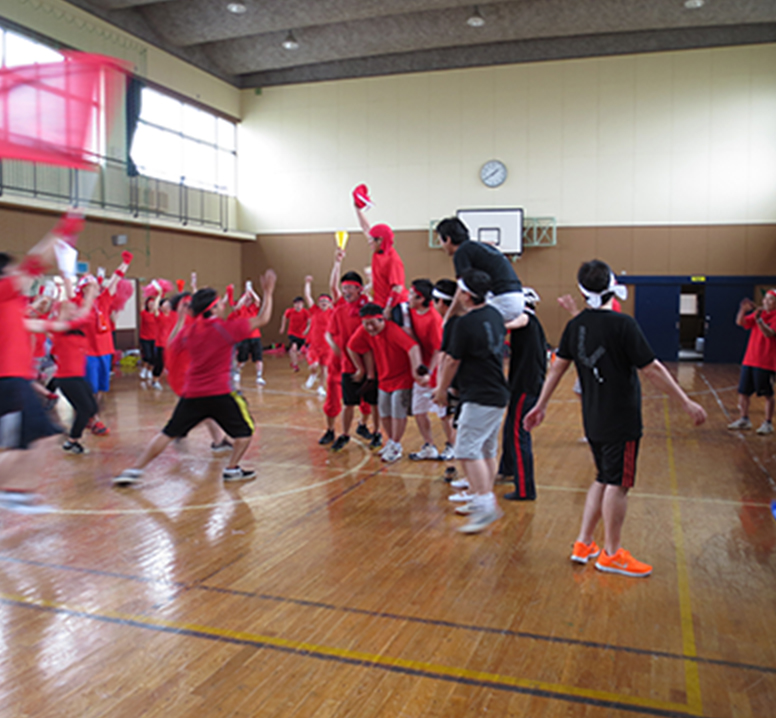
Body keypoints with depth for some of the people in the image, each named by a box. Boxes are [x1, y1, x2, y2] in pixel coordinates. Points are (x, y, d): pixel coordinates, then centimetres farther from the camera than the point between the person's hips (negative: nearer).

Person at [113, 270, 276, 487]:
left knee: (168, 433, 11)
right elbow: (262, 319, -3)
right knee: (245, 430, 14)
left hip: (191, 393, 5)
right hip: (220, 393, -5)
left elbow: (171, 345, 22)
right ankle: (232, 469, 13)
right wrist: (268, 293, 4)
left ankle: (134, 471, 10)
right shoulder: (227, 329, -8)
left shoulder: (189, 330, 4)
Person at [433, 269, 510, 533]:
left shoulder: (466, 323, -16)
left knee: (468, 450, -10)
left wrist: (441, 389, 6)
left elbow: (452, 362, -9)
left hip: (479, 397, -9)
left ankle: (487, 504, -14)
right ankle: (482, 501, 25)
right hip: (498, 394, 9)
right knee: (487, 450, 15)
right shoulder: (495, 314, 8)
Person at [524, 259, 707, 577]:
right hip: (621, 420, -6)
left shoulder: (575, 325, 2)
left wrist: (541, 405, 17)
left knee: (604, 480, 19)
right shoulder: (623, 324, -17)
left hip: (593, 420, 7)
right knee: (618, 484, 4)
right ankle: (612, 554, 16)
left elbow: (557, 367, 8)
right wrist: (687, 403, -9)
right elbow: (652, 369, -16)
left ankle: (583, 544, 24)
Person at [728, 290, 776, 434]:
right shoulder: (757, 313, 11)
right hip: (749, 360, 6)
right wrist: (743, 309, -17)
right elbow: (740, 322, 0)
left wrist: (759, 320, -33)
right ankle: (744, 419, 21)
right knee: (743, 391, 9)